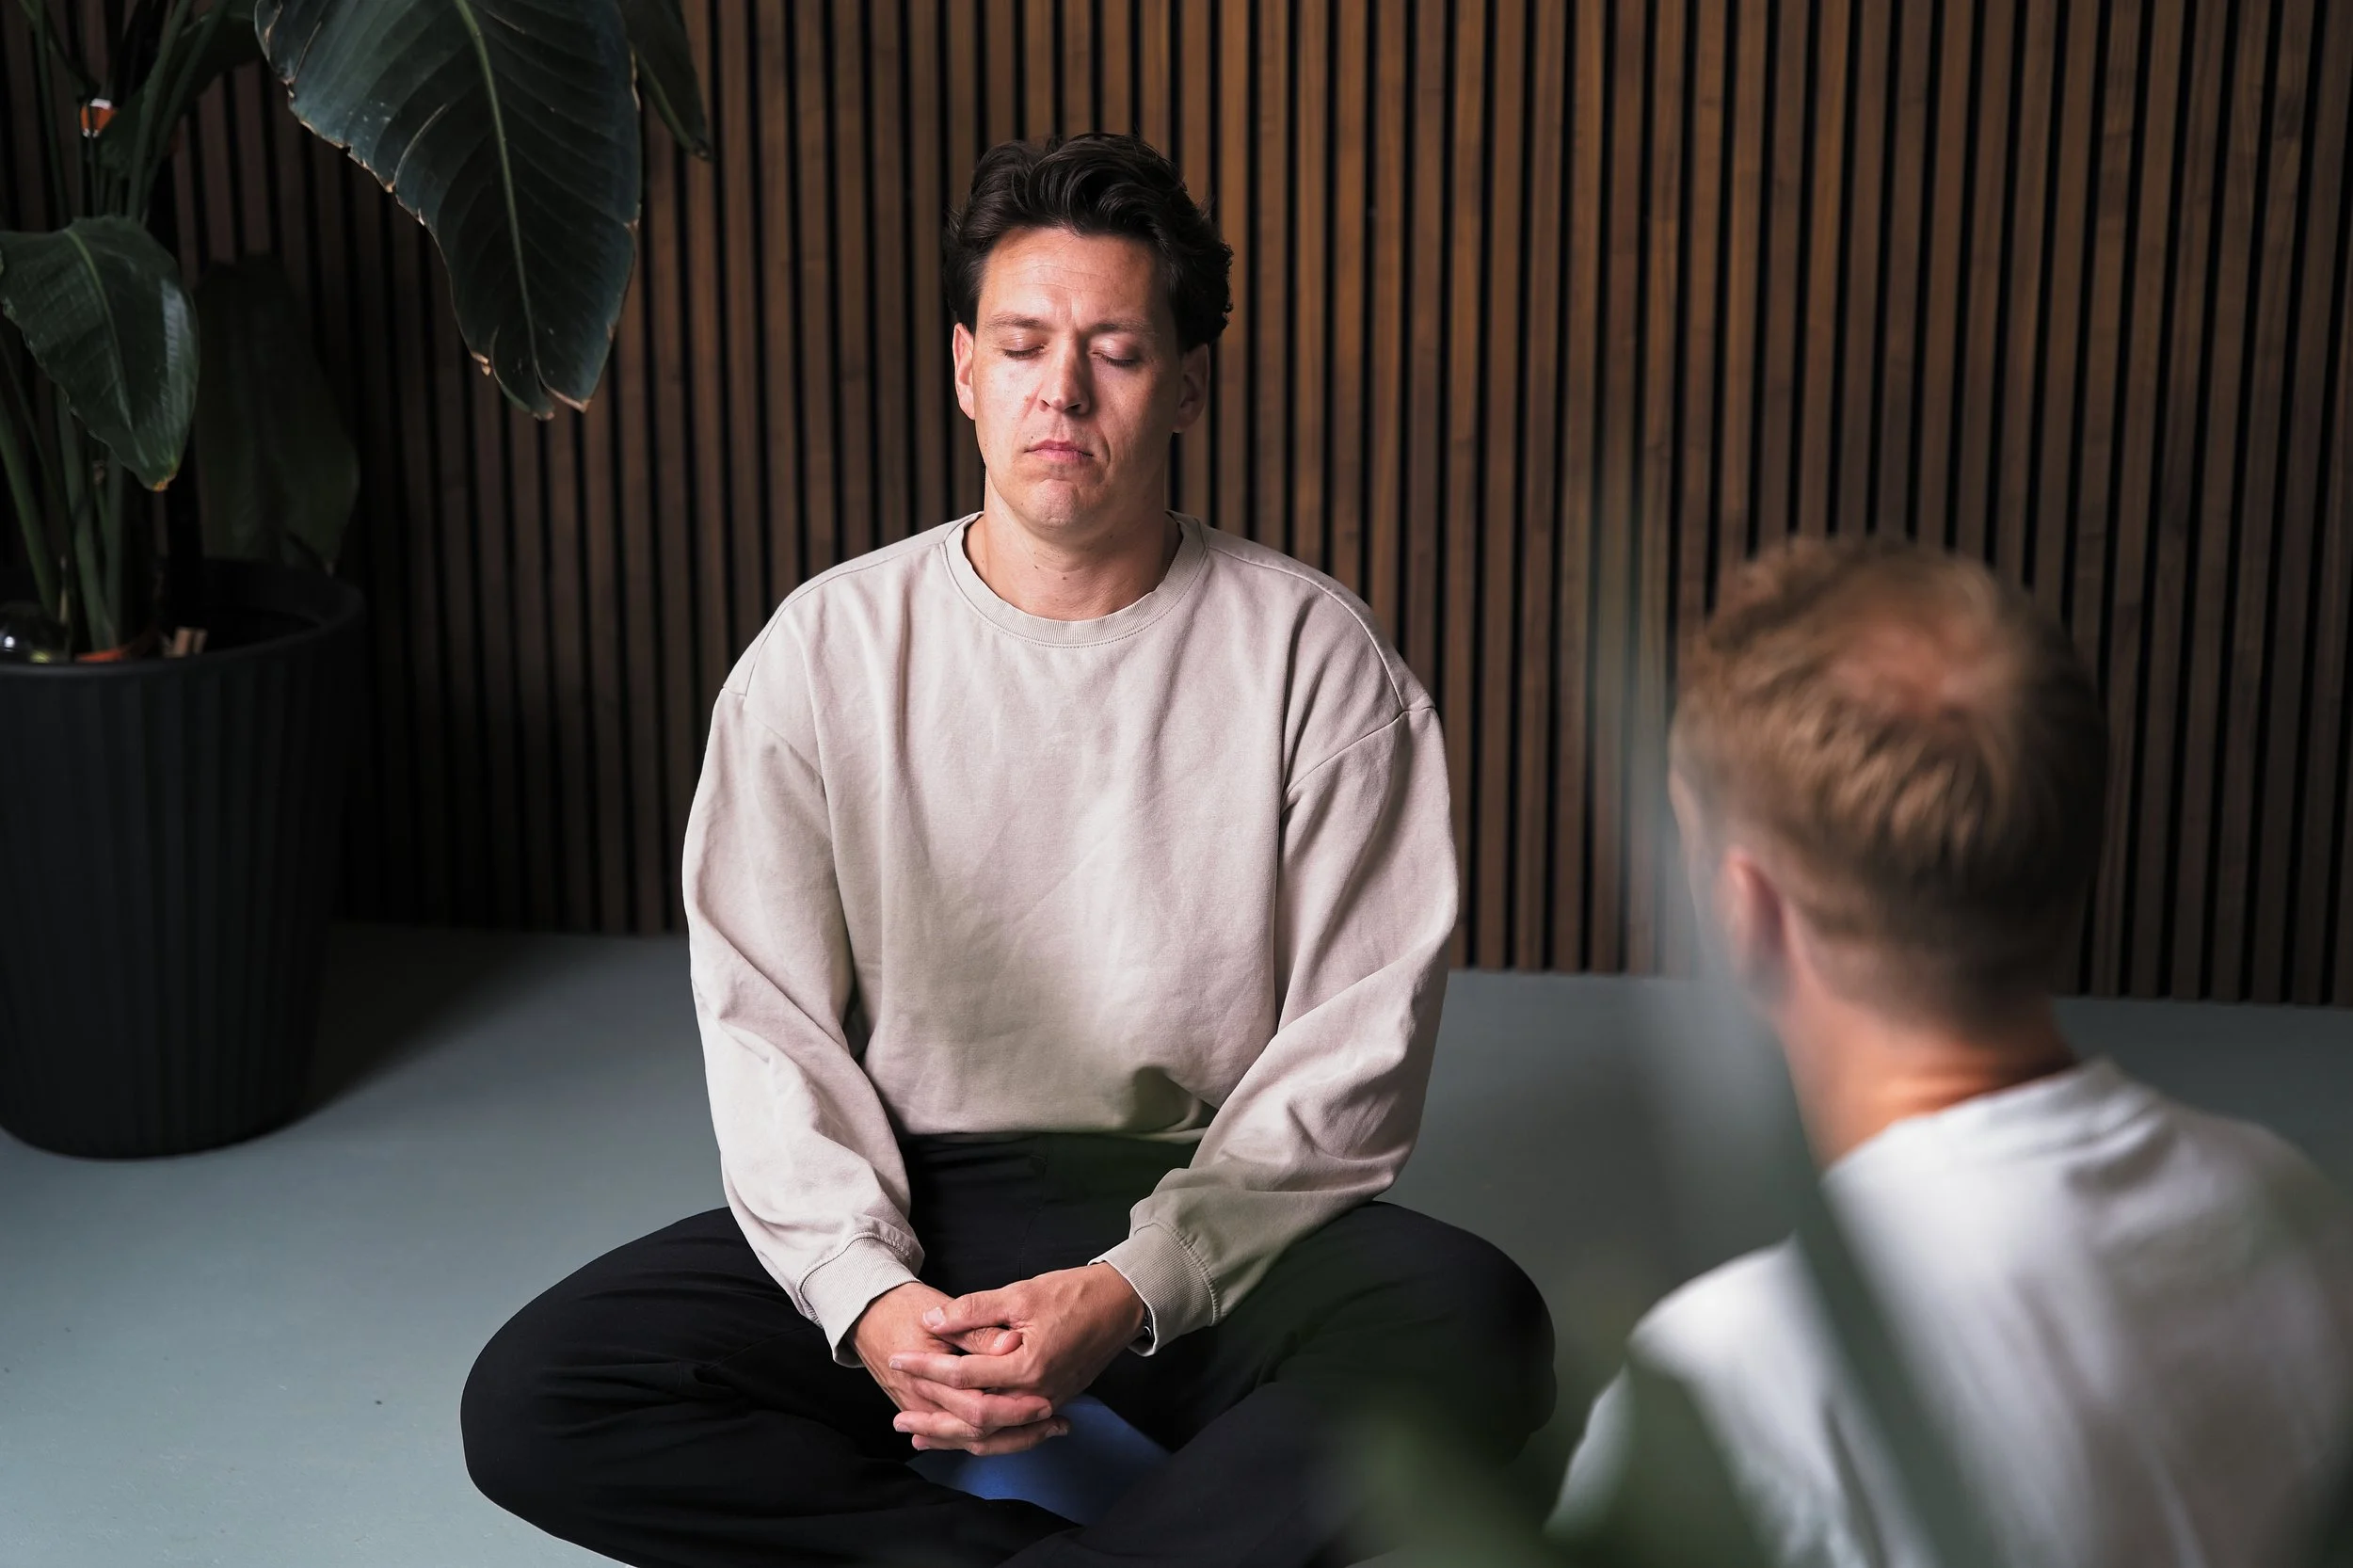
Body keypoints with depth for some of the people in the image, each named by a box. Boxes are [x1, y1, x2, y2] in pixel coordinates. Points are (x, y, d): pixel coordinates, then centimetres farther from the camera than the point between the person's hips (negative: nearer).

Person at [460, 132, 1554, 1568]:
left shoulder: (1315, 660, -5)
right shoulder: (826, 653, 1)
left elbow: (1350, 1061, -7)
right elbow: (768, 1020, -1)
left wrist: (1131, 1293, -20)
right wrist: (862, 1291, -18)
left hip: (1216, 1220, -2)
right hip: (911, 1204, 2)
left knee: (1473, 1327, -33)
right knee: (529, 1402, -20)